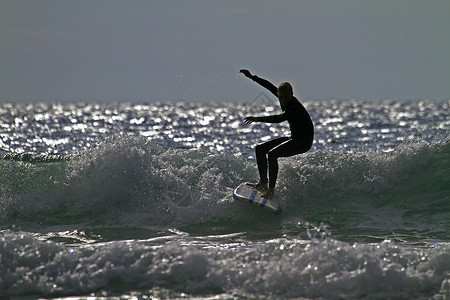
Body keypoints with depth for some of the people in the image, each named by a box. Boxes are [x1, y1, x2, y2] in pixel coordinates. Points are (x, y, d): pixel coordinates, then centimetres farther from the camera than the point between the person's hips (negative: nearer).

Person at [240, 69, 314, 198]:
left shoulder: (295, 107, -26)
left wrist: (258, 119, -49)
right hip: (293, 139, 10)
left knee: (272, 154, -29)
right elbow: (270, 86, 12)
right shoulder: (287, 100, 0)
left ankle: (271, 189, -26)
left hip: (304, 142, -10)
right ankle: (263, 183, 13)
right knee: (260, 149, 10)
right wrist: (252, 77, 15)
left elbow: (279, 118, -42)